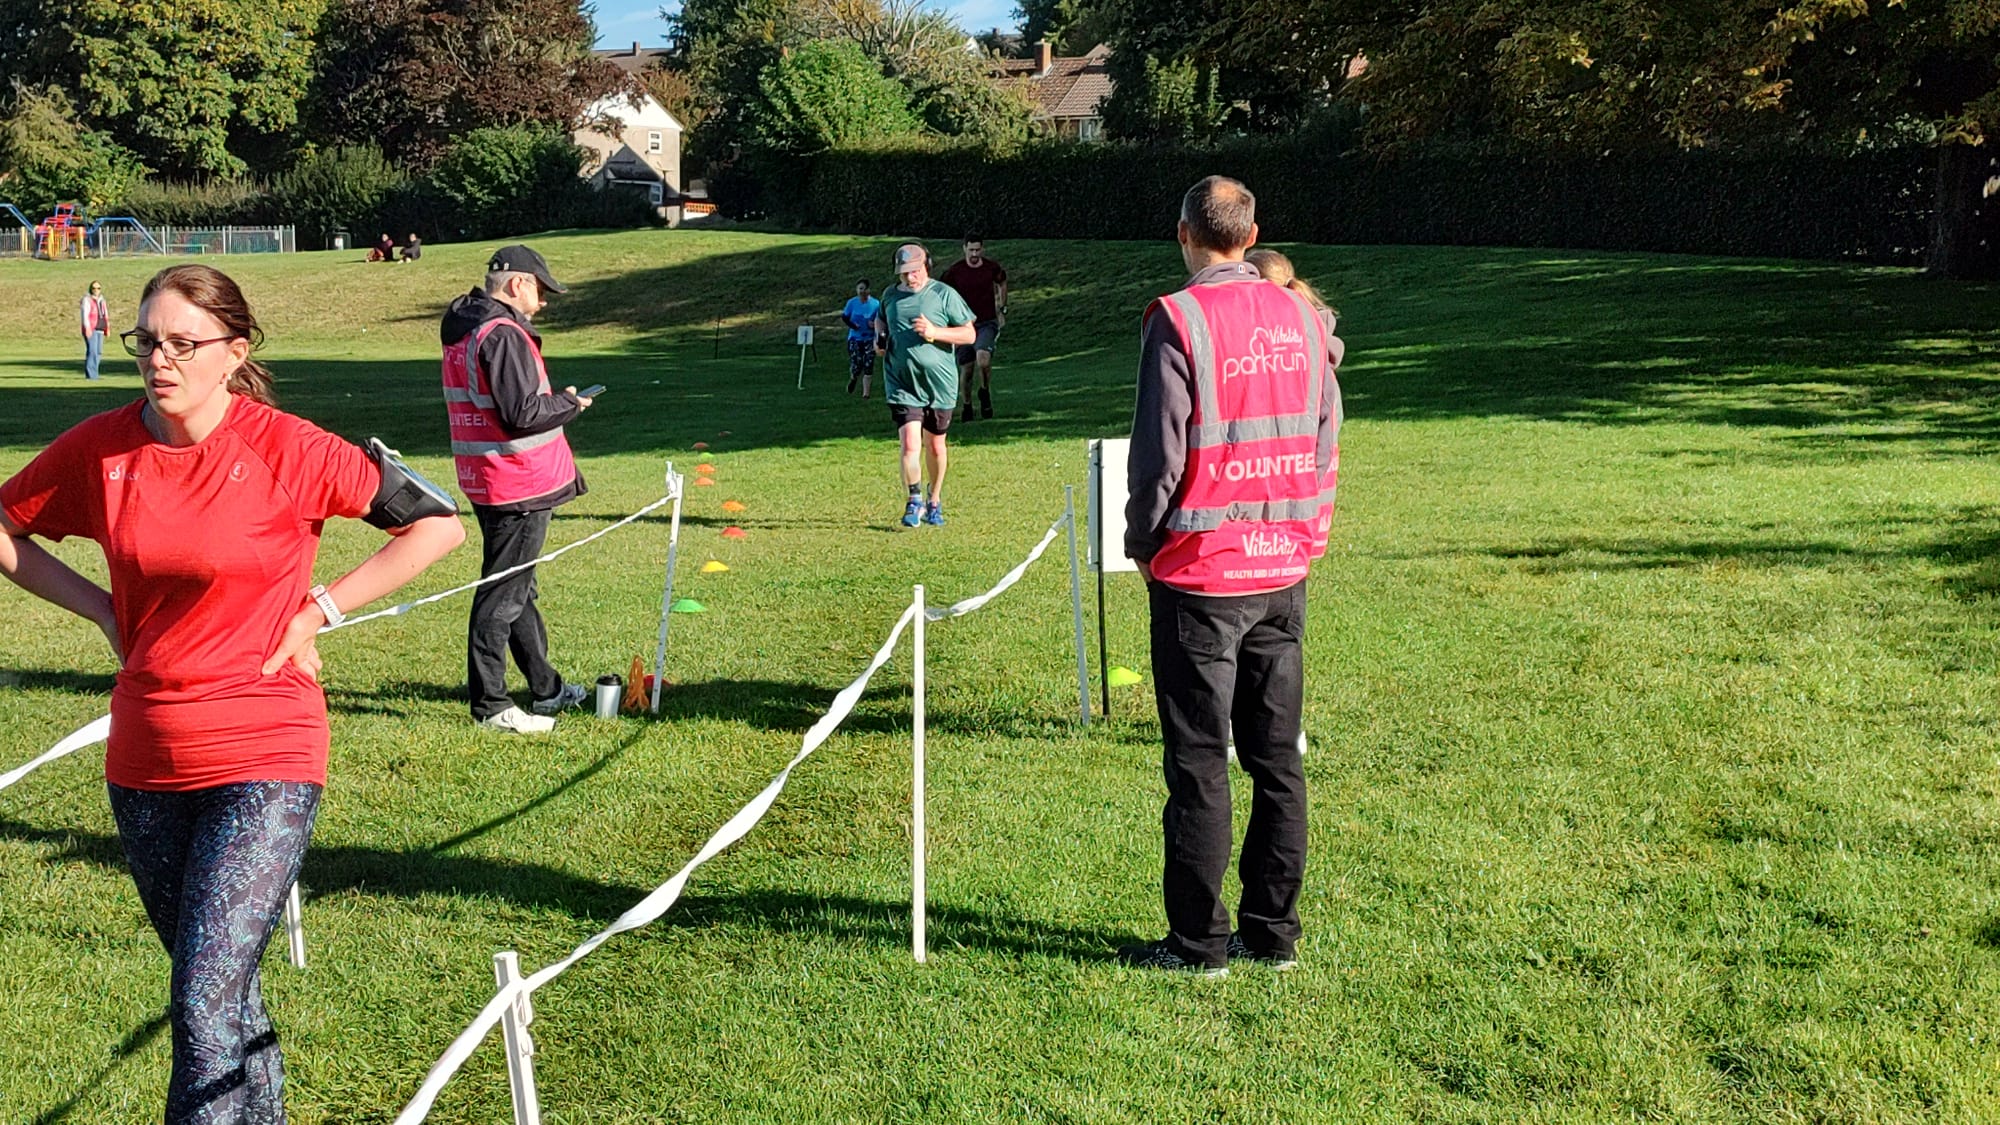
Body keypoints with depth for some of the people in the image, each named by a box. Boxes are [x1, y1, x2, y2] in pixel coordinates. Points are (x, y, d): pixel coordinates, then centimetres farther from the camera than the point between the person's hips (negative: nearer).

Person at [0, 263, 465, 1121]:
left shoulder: (285, 449, -12)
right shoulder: (100, 448, -2)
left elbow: (437, 524, -6)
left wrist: (319, 610, -7)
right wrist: (100, 607, 4)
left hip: (264, 759, -5)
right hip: (144, 760, 5)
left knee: (205, 1001, -11)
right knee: (216, 982, 19)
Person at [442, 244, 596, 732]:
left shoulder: (462, 330, 13)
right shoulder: (503, 335, -19)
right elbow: (522, 412, -24)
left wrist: (555, 401, 11)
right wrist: (569, 403, -7)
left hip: (489, 483, 11)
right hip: (517, 486, -11)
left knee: (516, 586, 19)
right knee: (503, 593, -3)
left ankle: (546, 687, 32)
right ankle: (489, 703, 4)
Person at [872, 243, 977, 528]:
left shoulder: (944, 294, -5)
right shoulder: (891, 295, 6)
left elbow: (969, 334, -4)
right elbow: (880, 318, 29)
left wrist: (935, 332, -17)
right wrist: (879, 338, 7)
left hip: (939, 383, -1)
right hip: (902, 385, 1)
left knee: (935, 446, 13)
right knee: (910, 445, -14)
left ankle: (935, 502, 33)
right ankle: (914, 502, 1)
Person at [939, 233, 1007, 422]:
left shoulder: (992, 268, -1)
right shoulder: (954, 271, -5)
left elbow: (1002, 285, 21)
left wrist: (1002, 310, 15)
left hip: (987, 323, -1)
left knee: (983, 359, -26)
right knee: (966, 369, 2)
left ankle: (985, 392, 1)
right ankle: (967, 408, 21)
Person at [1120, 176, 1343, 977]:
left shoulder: (1178, 320, -12)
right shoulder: (1301, 318, 5)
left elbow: (1159, 451, -12)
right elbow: (1326, 444, 10)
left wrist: (1142, 542, 2)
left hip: (1200, 575, -5)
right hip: (1284, 571, 5)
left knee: (1199, 763, 2)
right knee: (1278, 759, 11)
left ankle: (1198, 943, 9)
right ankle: (1274, 932, 19)